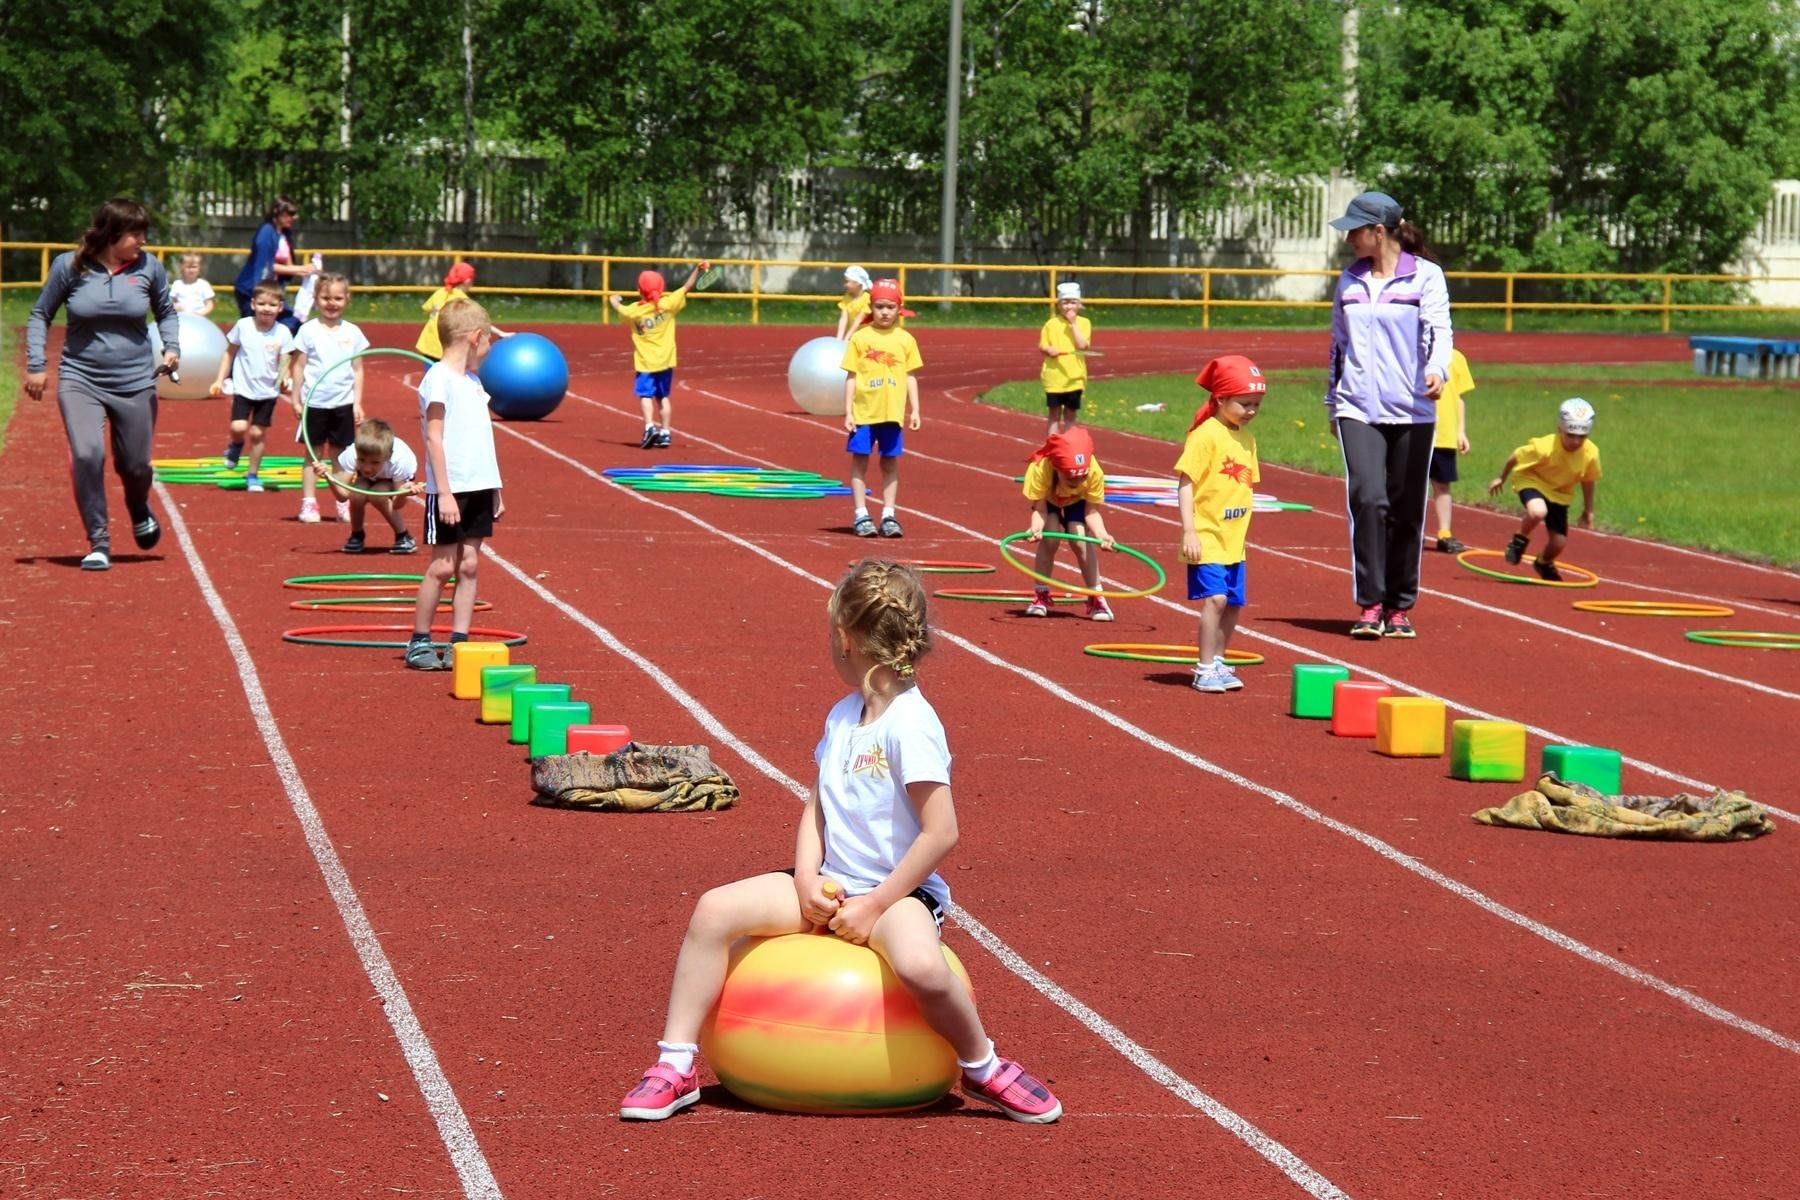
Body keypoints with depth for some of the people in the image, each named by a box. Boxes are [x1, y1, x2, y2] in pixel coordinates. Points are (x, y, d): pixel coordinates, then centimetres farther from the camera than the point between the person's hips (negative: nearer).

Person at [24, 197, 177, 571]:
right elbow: (40, 315, 6)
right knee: (87, 454, -20)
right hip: (80, 381, -2)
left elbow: (166, 312, 15)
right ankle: (98, 543, -7)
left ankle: (139, 512, 46)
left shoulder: (149, 267, -2)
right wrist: (36, 365, 0)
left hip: (135, 383, 2)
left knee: (135, 465, 9)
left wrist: (172, 348, -1)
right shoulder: (69, 266, -6)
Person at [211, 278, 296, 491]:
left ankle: (252, 475, 21)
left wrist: (284, 379, -25)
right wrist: (220, 380, 3)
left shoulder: (282, 333, -8)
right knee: (238, 427, -16)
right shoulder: (243, 326, -7)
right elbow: (230, 353, 5)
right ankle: (235, 446, 20)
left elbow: (284, 362, -4)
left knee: (258, 433, 3)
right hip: (243, 388, 0)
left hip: (268, 392, 0)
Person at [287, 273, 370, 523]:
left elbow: (358, 371, 8)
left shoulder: (353, 333, 5)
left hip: (343, 404, 2)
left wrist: (357, 403, 3)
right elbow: (298, 366, 0)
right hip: (315, 403, -2)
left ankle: (343, 504, 14)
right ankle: (308, 503, 7)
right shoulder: (309, 331, -2)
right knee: (314, 454, 3)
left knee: (341, 455, 8)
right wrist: (295, 400, -3)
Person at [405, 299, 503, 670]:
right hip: (451, 490, -8)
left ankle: (459, 642, 8)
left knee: (469, 565, 6)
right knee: (442, 566, -2)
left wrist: (495, 490, 18)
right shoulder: (439, 378, -10)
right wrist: (444, 493, -19)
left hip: (479, 487, 8)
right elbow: (434, 437, -14)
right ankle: (419, 643, 8)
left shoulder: (472, 380, 15)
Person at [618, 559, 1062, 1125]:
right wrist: (808, 879, -7)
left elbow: (941, 833, -20)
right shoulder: (843, 715, 9)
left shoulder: (910, 723, -16)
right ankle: (675, 1066, -6)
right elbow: (817, 807, 12)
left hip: (898, 889, -7)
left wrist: (874, 907, -17)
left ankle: (983, 1068, -9)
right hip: (833, 886, 7)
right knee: (714, 910, -11)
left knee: (921, 965, -38)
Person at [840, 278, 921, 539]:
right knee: (860, 460, 2)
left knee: (890, 462, 6)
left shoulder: (906, 340, 5)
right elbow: (851, 377, 0)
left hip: (893, 412, 2)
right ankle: (861, 516, 7)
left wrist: (914, 410, 5)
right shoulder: (860, 338, -1)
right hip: (863, 410, -1)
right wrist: (848, 412, -4)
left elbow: (910, 377, 10)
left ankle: (889, 515, 13)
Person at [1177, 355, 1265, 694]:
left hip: (1233, 541, 8)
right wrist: (1189, 532, -18)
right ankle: (1205, 669, -9)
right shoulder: (1206, 435, -12)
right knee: (1215, 598, -16)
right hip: (1207, 539, -8)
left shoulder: (1247, 439, 11)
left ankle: (1217, 662, 25)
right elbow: (1185, 483, -14)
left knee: (1234, 603, 10)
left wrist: (1241, 533, 17)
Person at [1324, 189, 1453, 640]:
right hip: (1358, 410, 2)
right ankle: (1369, 606, -11)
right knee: (1367, 498, -15)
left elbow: (1439, 329, -11)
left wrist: (1437, 369, -30)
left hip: (1412, 412, -2)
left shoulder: (1425, 275, 0)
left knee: (1406, 512, 3)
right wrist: (1332, 403, 22)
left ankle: (1399, 608, 15)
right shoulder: (1349, 280, 12)